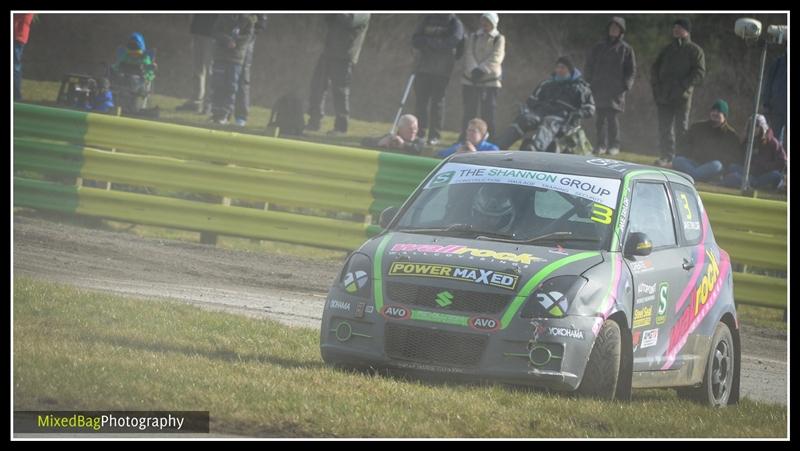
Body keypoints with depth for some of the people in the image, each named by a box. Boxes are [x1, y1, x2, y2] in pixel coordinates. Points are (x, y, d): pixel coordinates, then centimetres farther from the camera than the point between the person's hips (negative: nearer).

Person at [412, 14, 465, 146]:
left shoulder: (455, 23, 2)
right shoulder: (428, 19, 13)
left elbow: (453, 41, -15)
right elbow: (415, 40, 7)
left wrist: (429, 42, -12)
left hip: (442, 70, -3)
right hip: (423, 67, 3)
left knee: (437, 102, -4)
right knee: (421, 101, 0)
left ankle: (435, 136, -2)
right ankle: (421, 133, 5)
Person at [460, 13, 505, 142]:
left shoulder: (499, 39, 2)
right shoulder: (472, 38, 10)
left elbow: (495, 58, -9)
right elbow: (468, 55, -2)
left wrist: (481, 70, -20)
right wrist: (474, 70, -20)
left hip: (490, 80, -2)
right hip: (471, 80, 2)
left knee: (488, 112, -7)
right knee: (469, 111, 1)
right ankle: (464, 139, 6)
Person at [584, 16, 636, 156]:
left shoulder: (626, 49, 6)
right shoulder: (599, 47, 13)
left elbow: (631, 71, 7)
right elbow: (589, 66, 16)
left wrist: (625, 85, -6)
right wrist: (589, 82, 5)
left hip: (616, 90, -3)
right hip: (599, 89, 3)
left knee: (613, 117, -8)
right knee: (601, 118, 1)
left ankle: (614, 146, -3)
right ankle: (601, 145, 4)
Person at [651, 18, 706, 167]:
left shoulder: (694, 50, 3)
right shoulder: (667, 50, 19)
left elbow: (699, 73, -6)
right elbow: (655, 69, 20)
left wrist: (683, 85, -16)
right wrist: (656, 84, 2)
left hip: (682, 96, -5)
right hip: (664, 97, 5)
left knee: (681, 128, -5)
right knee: (665, 128, 2)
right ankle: (667, 157, 5)